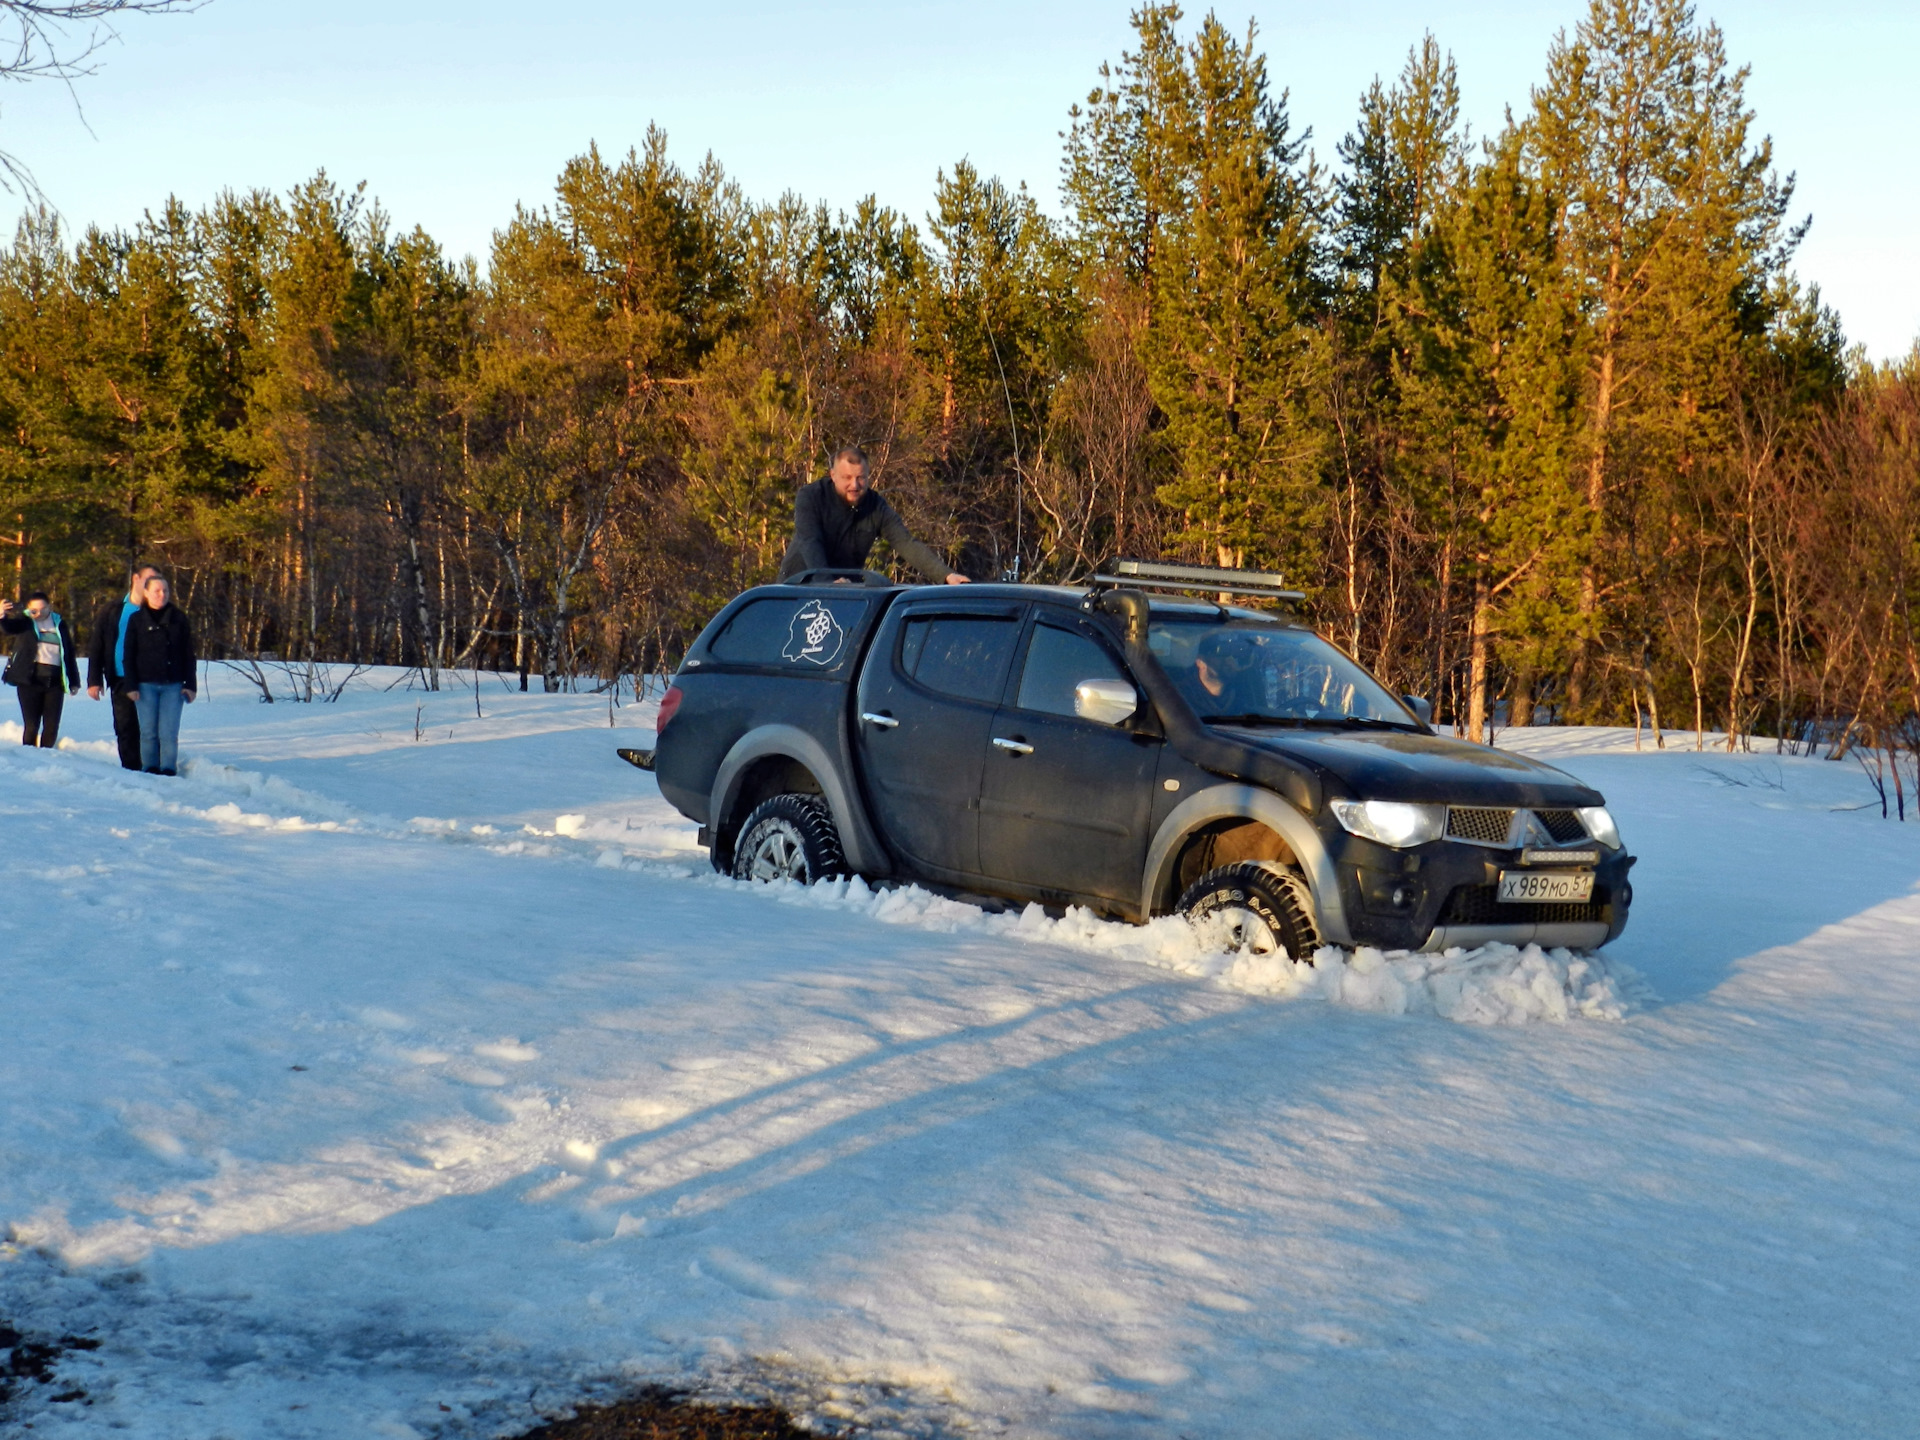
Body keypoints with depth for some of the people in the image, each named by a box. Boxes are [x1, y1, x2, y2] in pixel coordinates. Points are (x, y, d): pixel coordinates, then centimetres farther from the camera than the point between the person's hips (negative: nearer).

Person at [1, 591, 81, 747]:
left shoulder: (60, 624, 10)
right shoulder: (25, 621, 2)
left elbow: (69, 654, 15)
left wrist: (74, 681, 13)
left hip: (55, 682, 2)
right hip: (30, 680, -2)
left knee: (52, 726, 2)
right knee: (31, 726, -4)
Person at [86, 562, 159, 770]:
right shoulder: (112, 613, 8)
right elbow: (95, 647, 8)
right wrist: (94, 680, -1)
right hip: (121, 682, 1)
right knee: (126, 729, 2)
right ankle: (130, 768, 9)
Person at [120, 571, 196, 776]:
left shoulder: (179, 618, 8)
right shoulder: (136, 619, 5)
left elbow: (188, 654, 8)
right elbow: (128, 655, 4)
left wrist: (189, 684, 2)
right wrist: (131, 686, -4)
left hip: (173, 685, 0)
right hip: (146, 684, 0)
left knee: (169, 732, -5)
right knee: (148, 731, 1)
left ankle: (168, 769, 0)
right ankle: (150, 769, 8)